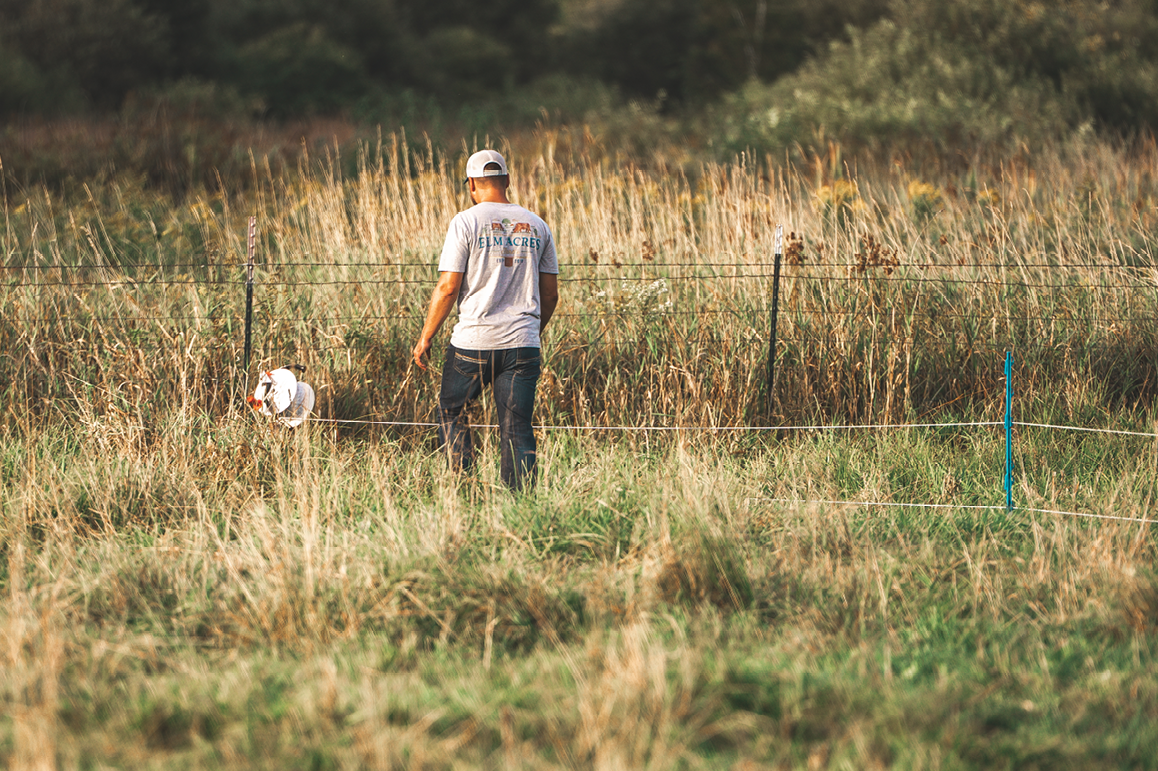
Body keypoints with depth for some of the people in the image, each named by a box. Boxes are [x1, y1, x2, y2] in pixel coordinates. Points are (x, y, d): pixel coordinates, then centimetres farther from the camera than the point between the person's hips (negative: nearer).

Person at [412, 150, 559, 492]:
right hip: (523, 342, 3)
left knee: (451, 412, 15)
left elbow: (448, 287, -7)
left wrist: (425, 338, 2)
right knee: (517, 429, 4)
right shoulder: (536, 226, 9)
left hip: (474, 340, -3)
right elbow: (550, 294, 13)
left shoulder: (466, 222, -4)